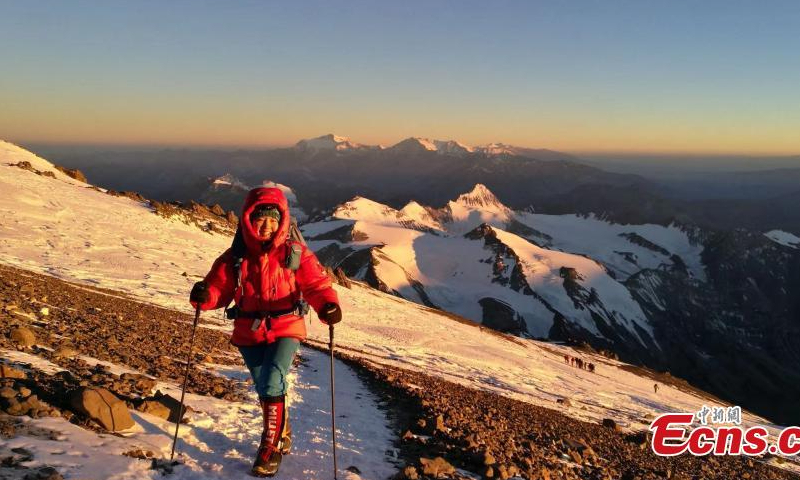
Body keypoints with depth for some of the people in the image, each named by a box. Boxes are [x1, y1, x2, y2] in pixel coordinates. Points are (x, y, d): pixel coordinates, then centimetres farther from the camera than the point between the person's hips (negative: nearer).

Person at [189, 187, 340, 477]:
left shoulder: (295, 254, -7)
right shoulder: (235, 257, -1)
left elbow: (316, 284, -10)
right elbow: (219, 288, 0)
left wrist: (328, 304, -30)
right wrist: (204, 296, -23)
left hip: (285, 329, -3)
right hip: (248, 333, 4)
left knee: (271, 383, -21)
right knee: (264, 388, 17)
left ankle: (271, 448, -1)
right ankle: (282, 434, 44)